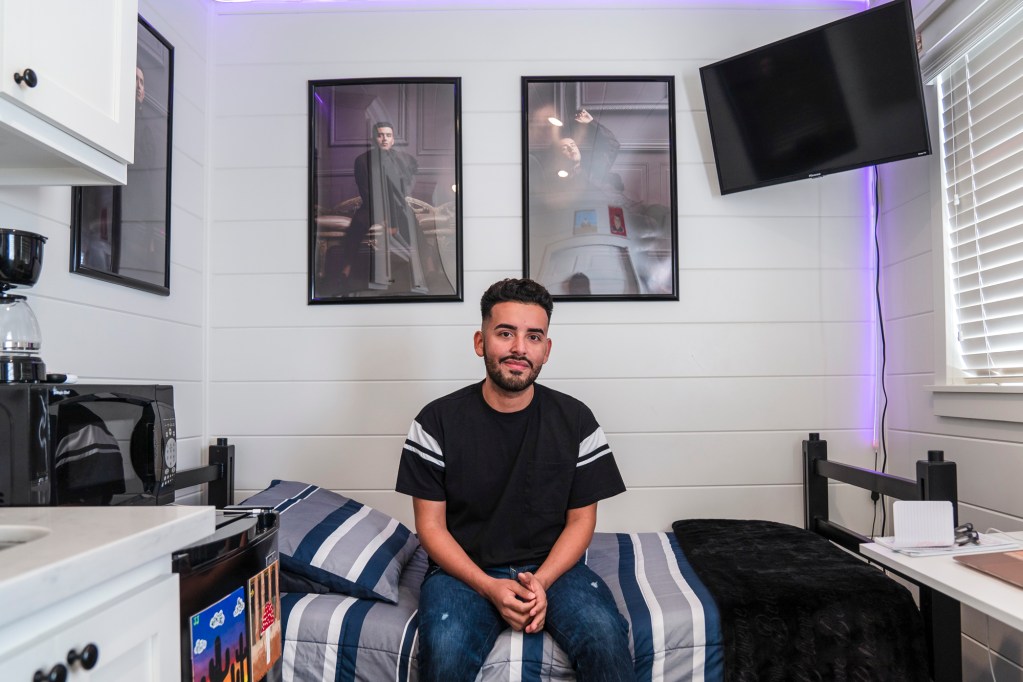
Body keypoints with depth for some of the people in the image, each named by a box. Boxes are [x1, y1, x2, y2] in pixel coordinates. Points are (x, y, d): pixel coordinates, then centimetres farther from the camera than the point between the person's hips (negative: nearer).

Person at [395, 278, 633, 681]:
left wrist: (542, 581, -15)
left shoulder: (576, 421, -1)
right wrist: (489, 587, -17)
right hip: (465, 569, -1)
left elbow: (581, 519, 3)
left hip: (553, 566, 1)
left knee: (605, 639, -26)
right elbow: (431, 525, -3)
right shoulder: (437, 422, -5)